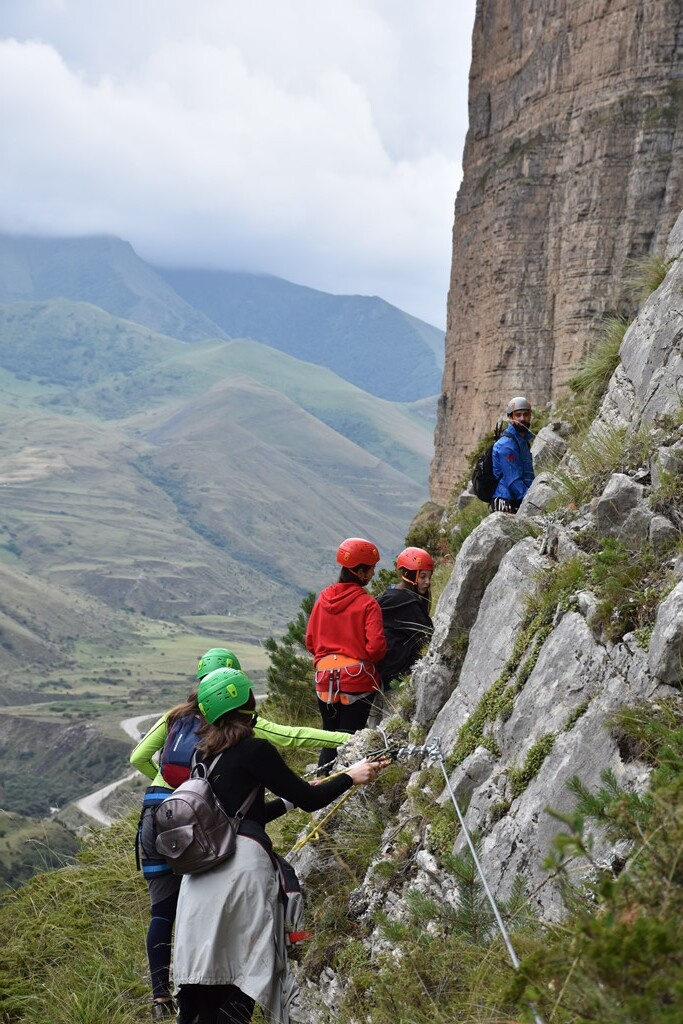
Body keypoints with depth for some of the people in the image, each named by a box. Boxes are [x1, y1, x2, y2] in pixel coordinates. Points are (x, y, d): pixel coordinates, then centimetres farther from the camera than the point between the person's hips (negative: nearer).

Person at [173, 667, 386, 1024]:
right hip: (242, 863, -7)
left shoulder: (206, 754, 17)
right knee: (247, 974, -2)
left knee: (203, 974, 8)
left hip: (201, 869, 7)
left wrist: (292, 796, 33)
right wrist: (350, 777, 14)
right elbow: (309, 800, -2)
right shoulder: (253, 750, -6)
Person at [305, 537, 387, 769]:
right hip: (357, 678, -5)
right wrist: (369, 661, 5)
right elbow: (376, 645, -16)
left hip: (325, 679, 5)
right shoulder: (367, 604, -11)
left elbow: (310, 640, 9)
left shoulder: (323, 598, 4)